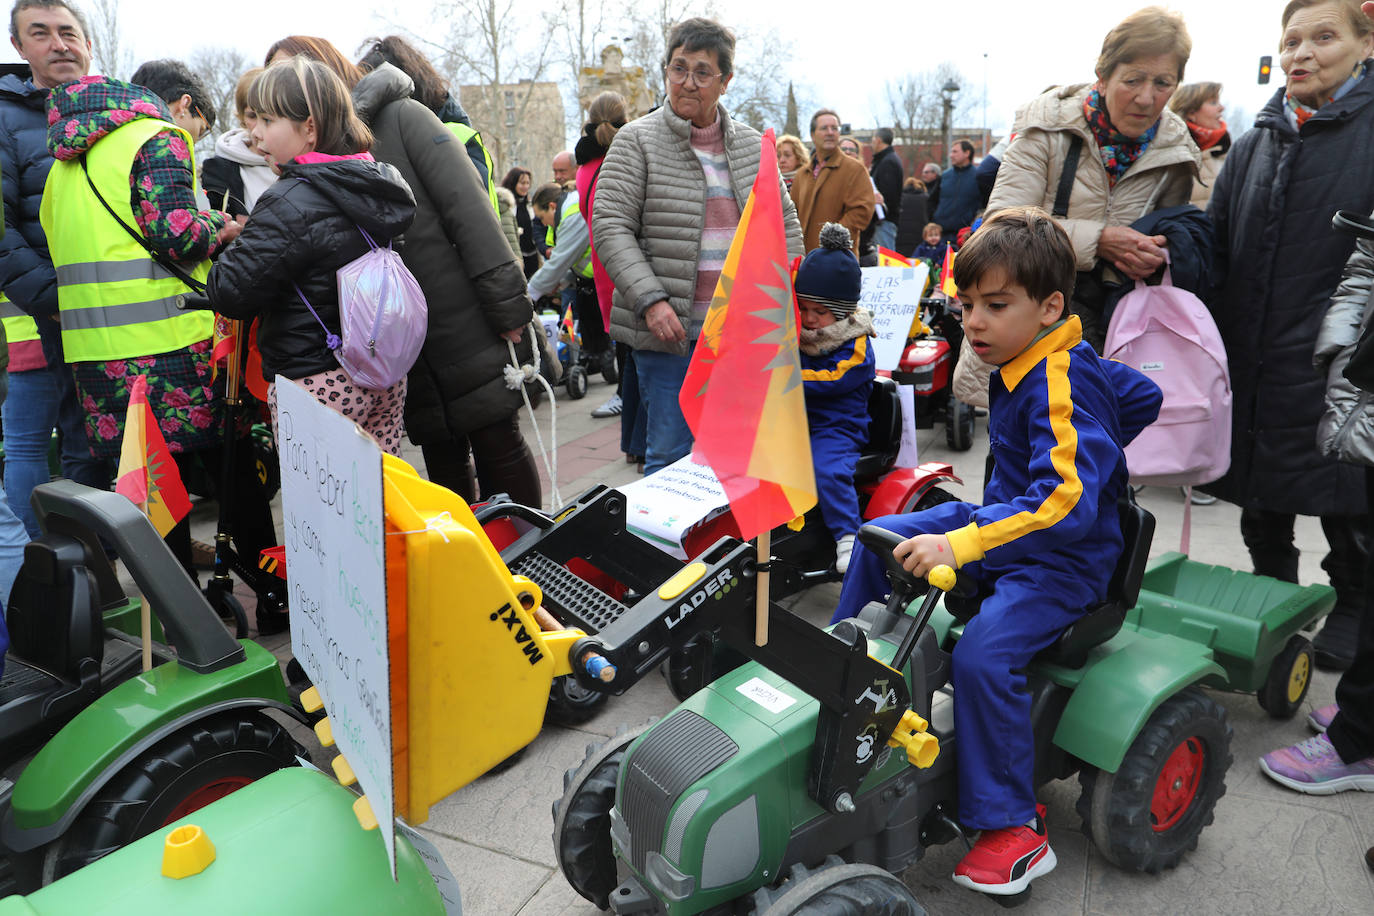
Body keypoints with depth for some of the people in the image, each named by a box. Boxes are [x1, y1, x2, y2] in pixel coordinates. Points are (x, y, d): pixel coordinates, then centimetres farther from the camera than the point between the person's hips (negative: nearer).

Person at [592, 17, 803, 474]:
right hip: (668, 330, -3)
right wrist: (650, 299, -18)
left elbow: (786, 223, 16)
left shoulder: (751, 144, 12)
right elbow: (610, 227, -7)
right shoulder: (637, 140, 0)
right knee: (670, 455, 1)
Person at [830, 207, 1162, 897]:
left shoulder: (1063, 387, -25)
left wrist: (962, 545, -46)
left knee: (982, 654, -29)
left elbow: (1065, 503, -39)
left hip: (1064, 561, -10)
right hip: (1004, 519, 10)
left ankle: (1014, 829, -13)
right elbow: (1142, 396, 19)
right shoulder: (1024, 364, 4)